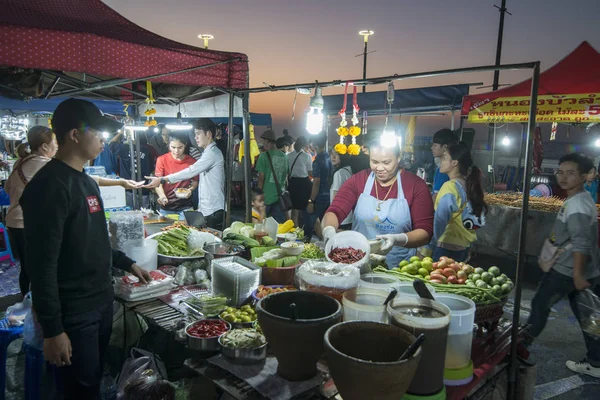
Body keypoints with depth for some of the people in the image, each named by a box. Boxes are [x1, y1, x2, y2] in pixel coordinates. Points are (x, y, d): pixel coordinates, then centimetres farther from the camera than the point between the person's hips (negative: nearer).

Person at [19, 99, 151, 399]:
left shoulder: (87, 181, 10)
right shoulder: (50, 186, -20)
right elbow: (42, 265, -22)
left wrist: (127, 264, 20)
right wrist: (52, 331, -20)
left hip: (102, 300, 8)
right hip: (74, 312, -8)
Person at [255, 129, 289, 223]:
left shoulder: (264, 155, -9)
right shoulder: (283, 156, 6)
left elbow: (261, 178, -9)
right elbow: (286, 177, 12)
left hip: (267, 196, -4)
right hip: (280, 195, 4)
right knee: (280, 224, 9)